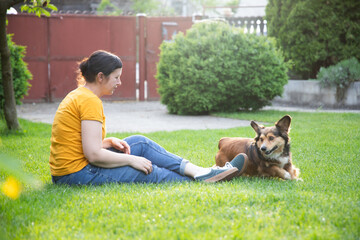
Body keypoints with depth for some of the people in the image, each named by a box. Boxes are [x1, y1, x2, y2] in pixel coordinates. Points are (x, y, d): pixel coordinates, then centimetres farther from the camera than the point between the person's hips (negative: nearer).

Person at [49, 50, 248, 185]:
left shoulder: (77, 96, 13)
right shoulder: (90, 101, -18)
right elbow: (93, 155, -24)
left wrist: (109, 142, 4)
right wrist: (131, 159, -12)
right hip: (79, 175, -10)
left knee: (140, 143, 10)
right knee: (149, 173, -3)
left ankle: (199, 171, 5)